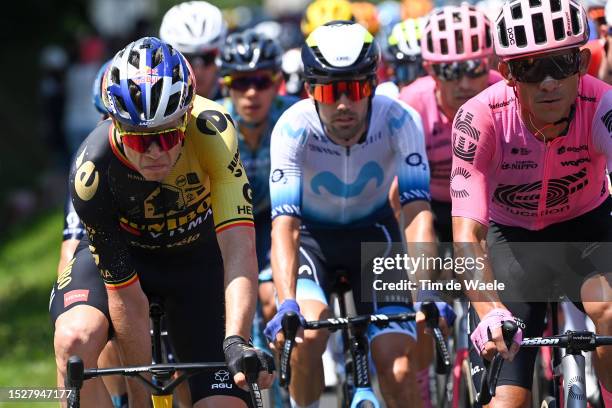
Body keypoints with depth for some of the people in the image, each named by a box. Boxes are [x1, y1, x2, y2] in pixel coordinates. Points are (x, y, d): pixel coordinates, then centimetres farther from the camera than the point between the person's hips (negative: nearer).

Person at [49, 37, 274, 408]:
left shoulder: (212, 131, -34)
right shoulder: (92, 172, -32)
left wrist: (236, 342, -54)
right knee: (75, 339, -32)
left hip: (196, 249, 1)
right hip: (119, 252, -1)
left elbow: (239, 250, -40)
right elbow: (125, 294, -26)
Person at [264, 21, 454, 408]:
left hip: (373, 232, 1)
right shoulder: (294, 128, -30)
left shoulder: (397, 121, -28)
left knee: (399, 372, -14)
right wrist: (287, 303, -51)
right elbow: (284, 224, -36)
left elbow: (418, 213, -32)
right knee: (310, 330, -31)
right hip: (311, 234, -1)